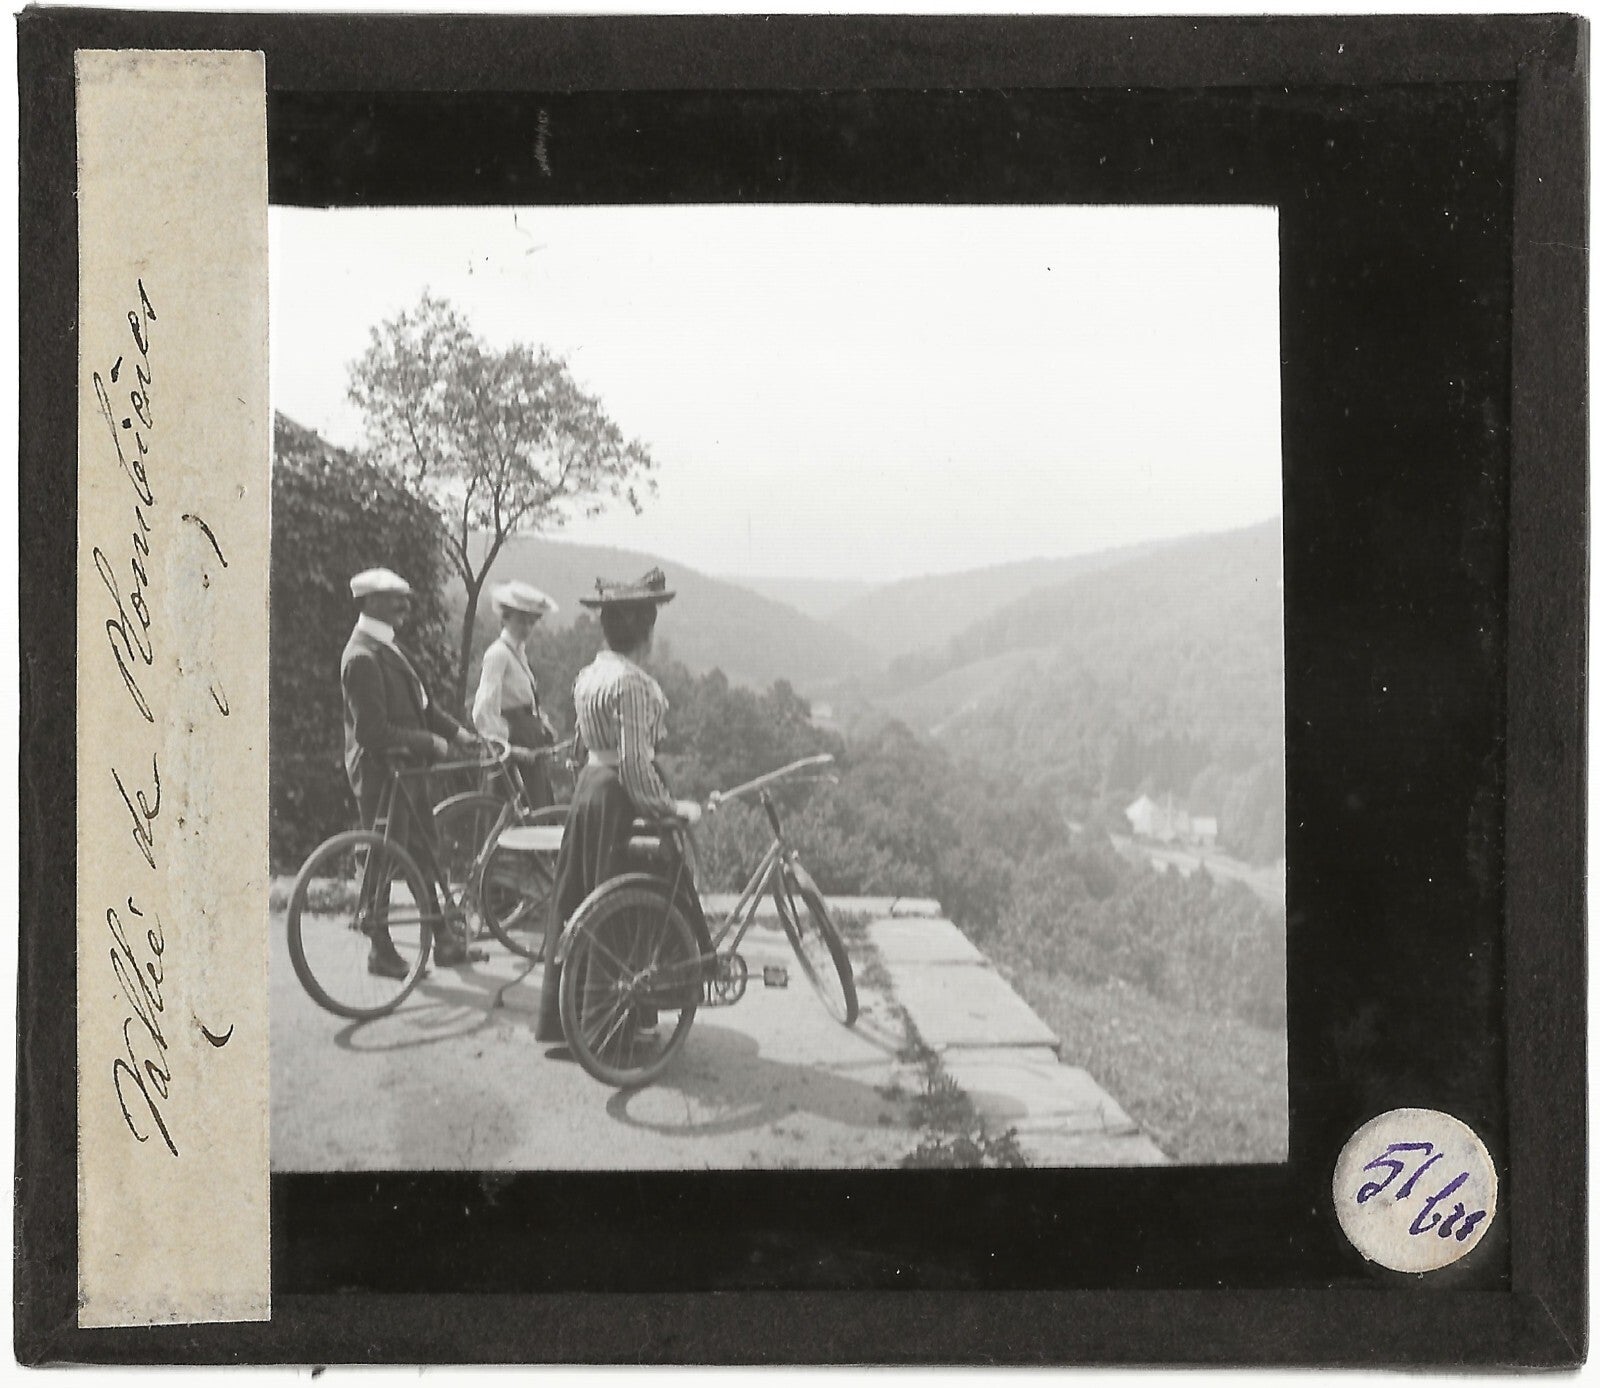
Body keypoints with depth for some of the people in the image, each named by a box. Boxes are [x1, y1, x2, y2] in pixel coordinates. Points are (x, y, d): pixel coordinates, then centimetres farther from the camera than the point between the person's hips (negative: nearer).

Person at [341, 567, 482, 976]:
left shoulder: (388, 647, 11)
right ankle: (381, 950, 11)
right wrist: (429, 742, -18)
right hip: (379, 772, -10)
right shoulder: (363, 656, -20)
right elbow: (373, 730, -24)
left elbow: (421, 704, 17)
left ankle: (444, 941, 22)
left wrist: (456, 731, 5)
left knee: (424, 854, 14)